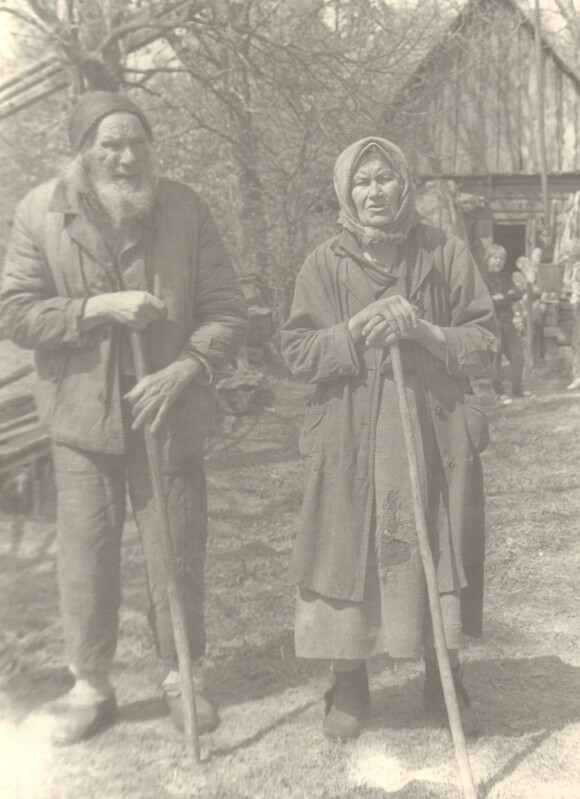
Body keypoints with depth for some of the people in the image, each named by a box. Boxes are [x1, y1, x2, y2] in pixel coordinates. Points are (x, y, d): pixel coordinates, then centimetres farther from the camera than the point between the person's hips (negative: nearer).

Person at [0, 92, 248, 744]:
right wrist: (100, 308, -19)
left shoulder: (184, 208, -3)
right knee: (85, 555, 7)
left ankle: (180, 675, 30)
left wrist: (184, 369, -18)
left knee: (177, 553, 9)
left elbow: (226, 310, -3)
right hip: (82, 415, 0)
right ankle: (90, 685, 27)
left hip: (169, 413, 0)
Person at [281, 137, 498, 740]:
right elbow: (297, 352, -1)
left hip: (435, 434, 1)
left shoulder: (444, 253, 5)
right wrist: (355, 330, -16)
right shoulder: (325, 264, 4)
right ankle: (349, 688, 21)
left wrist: (424, 331, -14)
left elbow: (484, 341, 3)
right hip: (351, 439, 0)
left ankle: (442, 677, 28)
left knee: (434, 551, 6)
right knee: (349, 551, 2)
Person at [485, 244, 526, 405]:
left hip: (508, 321, 6)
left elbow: (518, 294, 3)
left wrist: (501, 297, -13)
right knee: (495, 359, -3)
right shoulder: (483, 278, -6)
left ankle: (517, 388, 20)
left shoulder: (505, 277, 14)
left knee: (518, 355, 6)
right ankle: (499, 392, 7)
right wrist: (508, 297, -9)